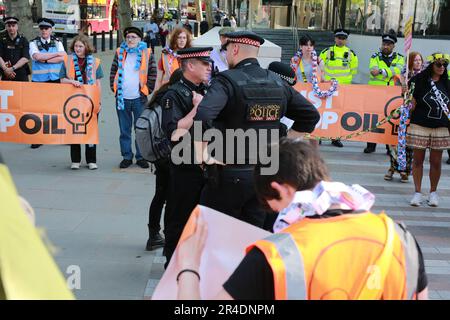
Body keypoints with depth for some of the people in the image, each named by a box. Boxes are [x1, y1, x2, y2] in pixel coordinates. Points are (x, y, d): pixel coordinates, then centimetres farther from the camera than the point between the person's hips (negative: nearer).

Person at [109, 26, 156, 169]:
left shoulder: (147, 53, 2)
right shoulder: (119, 52, 9)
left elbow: (153, 73, 3)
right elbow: (113, 71, 13)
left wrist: (147, 89, -2)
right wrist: (114, 88, 5)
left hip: (139, 98, -2)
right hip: (122, 98, 2)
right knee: (124, 130, 8)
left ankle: (141, 157, 12)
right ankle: (127, 157, 16)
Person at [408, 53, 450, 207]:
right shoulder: (419, 80, -3)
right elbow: (412, 104, 1)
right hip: (420, 126, -3)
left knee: (436, 162, 6)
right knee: (418, 160, 3)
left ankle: (433, 192, 21)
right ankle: (417, 192, 13)